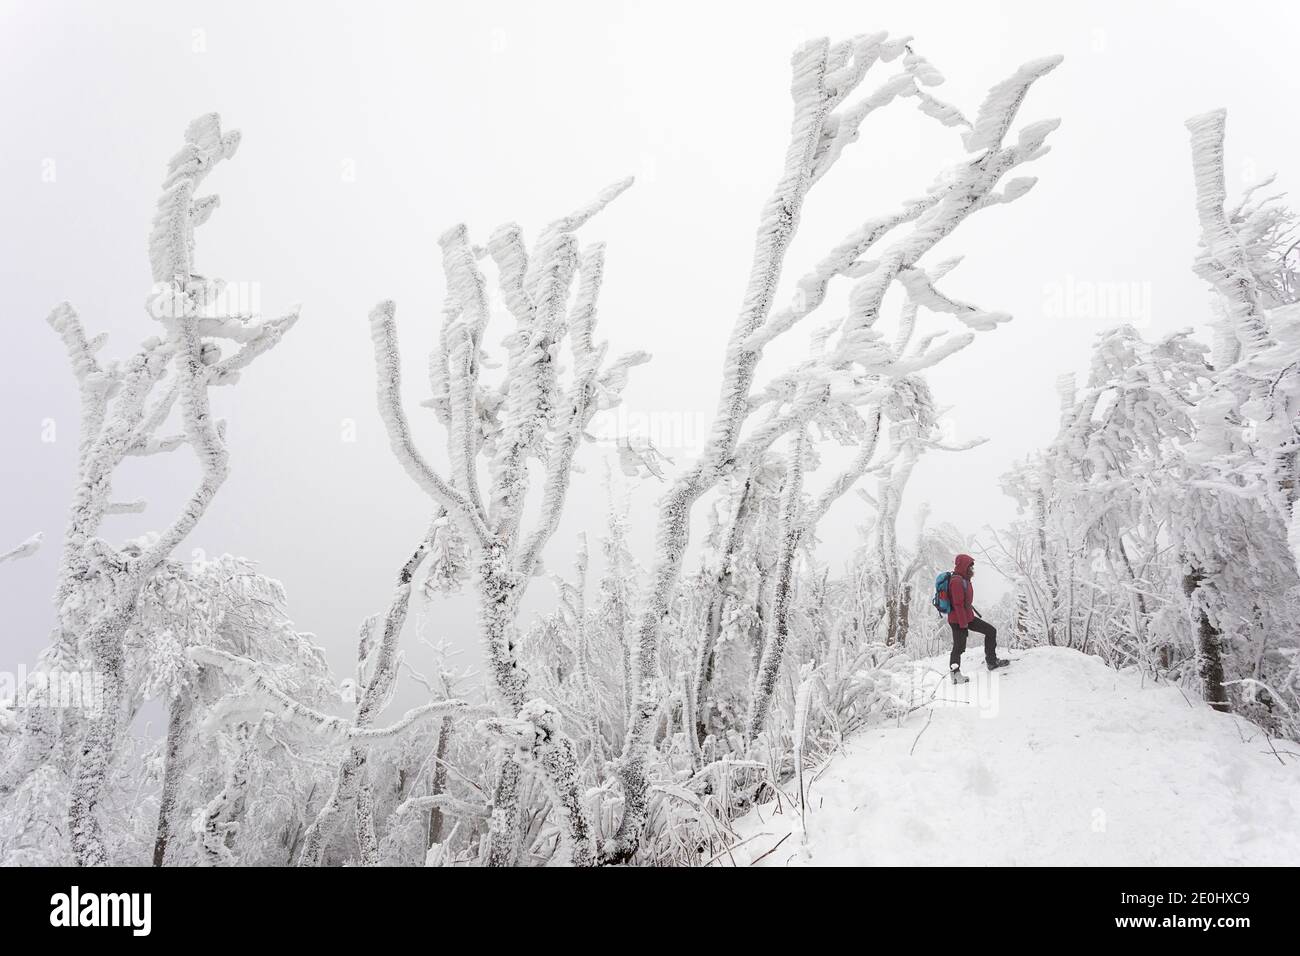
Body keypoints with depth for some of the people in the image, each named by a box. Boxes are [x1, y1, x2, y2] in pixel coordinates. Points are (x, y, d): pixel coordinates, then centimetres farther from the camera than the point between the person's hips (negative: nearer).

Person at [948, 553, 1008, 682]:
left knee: (991, 631, 10)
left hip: (968, 617, 10)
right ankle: (955, 674, 10)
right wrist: (963, 624, -23)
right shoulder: (956, 581, -21)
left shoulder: (964, 580, 12)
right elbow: (958, 604, -23)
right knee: (959, 647, -2)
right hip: (958, 620, -10)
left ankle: (992, 661, 16)